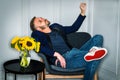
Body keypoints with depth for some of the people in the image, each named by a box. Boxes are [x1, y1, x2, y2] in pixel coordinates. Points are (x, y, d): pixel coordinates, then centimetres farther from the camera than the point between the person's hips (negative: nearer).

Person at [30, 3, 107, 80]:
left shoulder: (55, 27, 26)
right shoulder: (37, 34, 6)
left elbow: (73, 28, 33)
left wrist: (83, 12, 25)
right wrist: (56, 54, -27)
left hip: (73, 55, 8)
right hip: (60, 60, -8)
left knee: (98, 38, -9)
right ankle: (92, 52, -22)